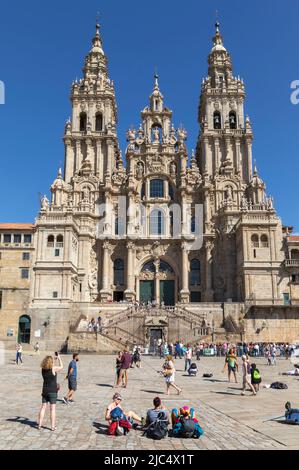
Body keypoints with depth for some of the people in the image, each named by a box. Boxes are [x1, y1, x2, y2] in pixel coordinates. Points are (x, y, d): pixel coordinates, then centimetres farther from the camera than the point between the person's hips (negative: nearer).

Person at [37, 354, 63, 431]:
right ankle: (53, 426, 4)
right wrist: (59, 359, 15)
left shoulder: (43, 369, -1)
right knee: (53, 408, 1)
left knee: (43, 407, 13)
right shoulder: (54, 368, -15)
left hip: (45, 390, 5)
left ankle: (39, 424, 17)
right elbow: (61, 367, 3)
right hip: (53, 391, -5)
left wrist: (54, 358, 20)